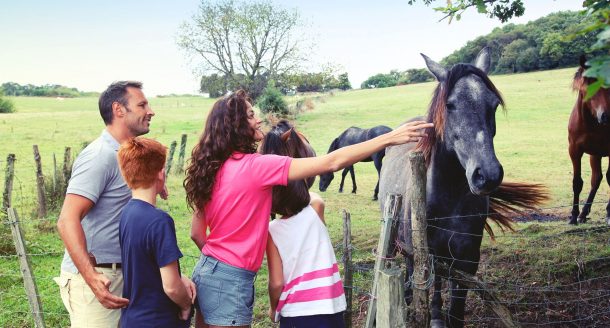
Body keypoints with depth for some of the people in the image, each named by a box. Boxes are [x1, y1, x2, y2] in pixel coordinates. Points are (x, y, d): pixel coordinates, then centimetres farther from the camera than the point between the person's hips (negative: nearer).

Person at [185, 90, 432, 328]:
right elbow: (331, 163, -20)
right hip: (231, 281, -8)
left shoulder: (213, 168, 5)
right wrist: (389, 138, -16)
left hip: (207, 272, 8)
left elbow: (196, 233, 10)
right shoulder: (254, 166, -19)